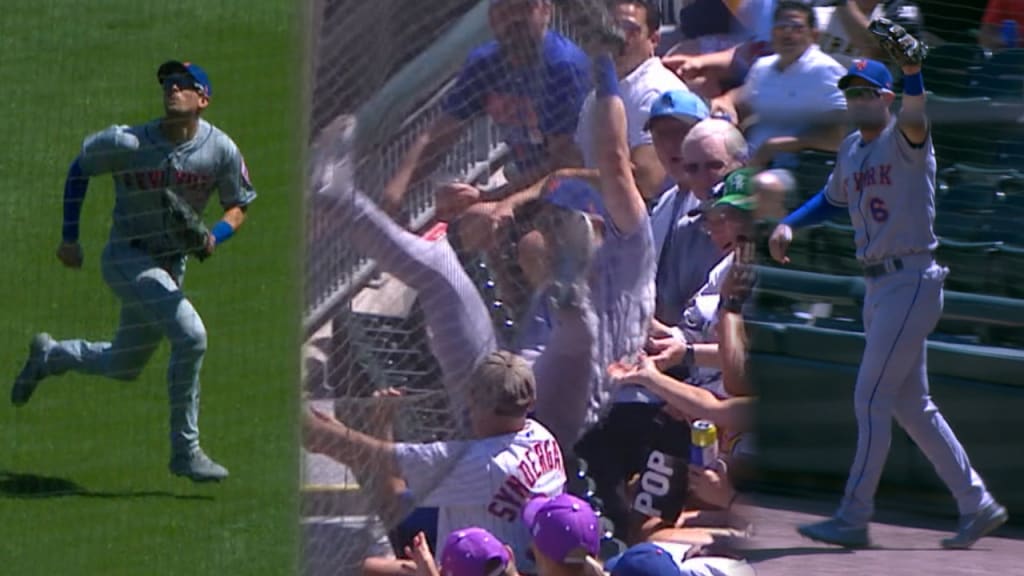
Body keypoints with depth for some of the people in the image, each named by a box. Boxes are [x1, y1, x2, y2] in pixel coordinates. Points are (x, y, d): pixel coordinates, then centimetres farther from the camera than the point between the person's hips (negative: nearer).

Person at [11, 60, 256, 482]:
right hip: (127, 258, -6)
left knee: (125, 367, 20)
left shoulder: (221, 150, -10)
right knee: (190, 335, -25)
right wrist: (70, 238, 0)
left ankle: (49, 356, 48)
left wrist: (214, 237, -19)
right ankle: (184, 452, -15)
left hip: (171, 266, 6)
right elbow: (80, 168, 0)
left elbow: (238, 206, 3)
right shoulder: (127, 144, -18)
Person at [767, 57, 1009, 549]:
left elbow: (914, 114, -35)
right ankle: (977, 504, 19)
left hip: (912, 282, -9)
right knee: (911, 405, 12)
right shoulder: (851, 149, 14)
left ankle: (853, 518, -4)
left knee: (871, 397, -9)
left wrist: (911, 69, -54)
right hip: (878, 285, 9)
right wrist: (789, 225, 16)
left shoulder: (904, 138, -11)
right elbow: (833, 199, 32)